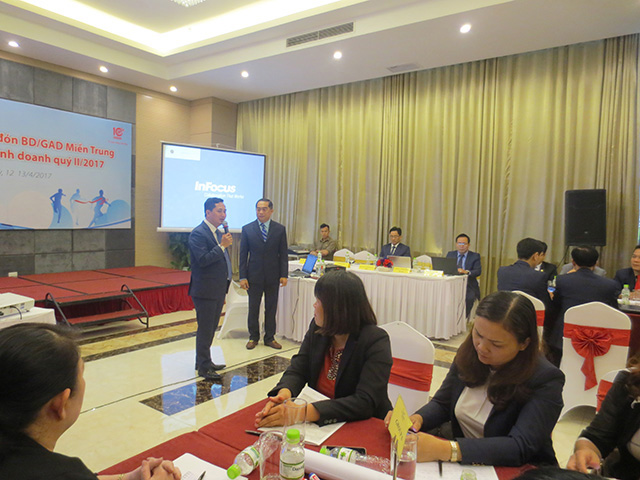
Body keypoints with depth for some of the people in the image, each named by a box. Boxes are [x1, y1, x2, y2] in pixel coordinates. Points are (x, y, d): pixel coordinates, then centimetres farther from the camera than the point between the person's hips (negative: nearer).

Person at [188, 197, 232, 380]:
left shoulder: (218, 233, 14)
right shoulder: (198, 234, -14)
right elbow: (203, 260, -25)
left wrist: (225, 286, 21)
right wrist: (222, 246, -25)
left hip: (218, 290, 9)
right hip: (205, 290, -9)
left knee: (211, 328, 18)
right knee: (205, 329, 0)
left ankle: (203, 361, 32)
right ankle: (204, 367, 12)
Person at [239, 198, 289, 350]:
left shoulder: (280, 229, 2)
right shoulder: (247, 229, 0)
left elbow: (283, 254, 3)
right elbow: (243, 254, 1)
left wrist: (284, 275, -4)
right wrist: (242, 277, -5)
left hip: (273, 276, 1)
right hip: (254, 276, 0)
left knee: (271, 309, 9)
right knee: (253, 309, 9)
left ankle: (270, 338, 23)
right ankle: (253, 337, 24)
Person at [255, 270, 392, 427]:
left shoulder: (376, 341, -18)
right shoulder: (317, 328, 0)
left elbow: (366, 402, -25)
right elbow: (297, 371, 0)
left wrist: (303, 412, -34)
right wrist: (284, 393, -25)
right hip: (319, 426, 6)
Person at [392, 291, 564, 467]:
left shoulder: (546, 380, -18)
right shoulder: (469, 354, -1)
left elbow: (521, 447, -27)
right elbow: (442, 403, 9)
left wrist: (446, 450, -37)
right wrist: (416, 419, -15)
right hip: (463, 466, 4)